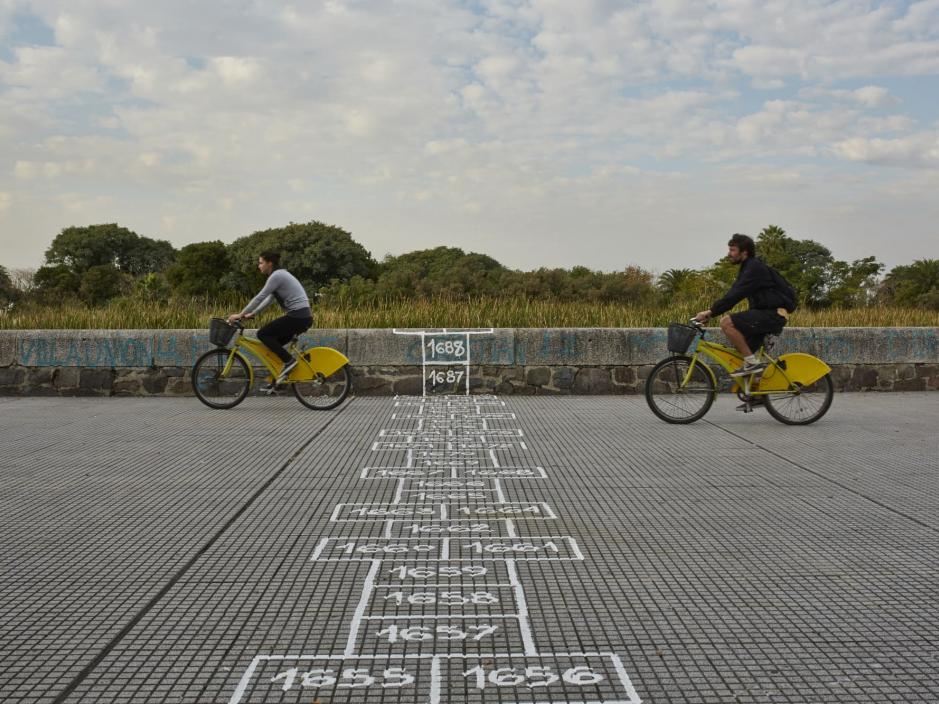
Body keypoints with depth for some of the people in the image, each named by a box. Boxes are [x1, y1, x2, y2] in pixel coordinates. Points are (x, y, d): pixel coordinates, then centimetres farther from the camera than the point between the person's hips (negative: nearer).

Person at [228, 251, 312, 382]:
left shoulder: (277, 276, -11)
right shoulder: (279, 275, 19)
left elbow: (259, 298, -14)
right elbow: (268, 299, 25)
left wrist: (240, 315, -9)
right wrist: (252, 314, 21)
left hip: (298, 317, -10)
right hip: (301, 317, 10)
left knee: (263, 334, -7)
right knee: (273, 343, 13)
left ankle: (289, 360, -7)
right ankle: (278, 381, 15)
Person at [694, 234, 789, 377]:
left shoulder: (755, 268, -13)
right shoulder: (747, 268, 18)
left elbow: (734, 295, -23)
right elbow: (733, 295, 17)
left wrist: (710, 312, -23)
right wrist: (710, 312, 7)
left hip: (772, 315, -10)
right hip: (764, 313, 10)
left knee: (726, 322, -22)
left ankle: (752, 362, -18)